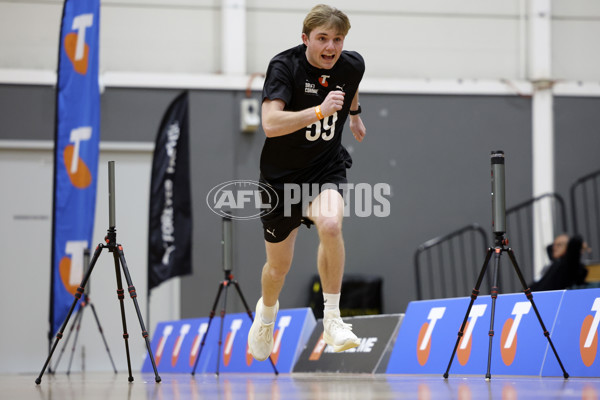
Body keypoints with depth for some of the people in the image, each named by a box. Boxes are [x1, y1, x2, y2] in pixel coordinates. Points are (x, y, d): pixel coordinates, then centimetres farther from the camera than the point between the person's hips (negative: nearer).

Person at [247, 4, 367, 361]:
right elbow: (271, 124, -35)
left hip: (326, 167, 1)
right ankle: (267, 312, 47)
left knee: (330, 223, -33)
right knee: (279, 266, 11)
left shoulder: (353, 65, -8)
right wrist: (319, 110, -43)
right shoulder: (285, 66, -22)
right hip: (281, 174, -1)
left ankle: (332, 320, -21)